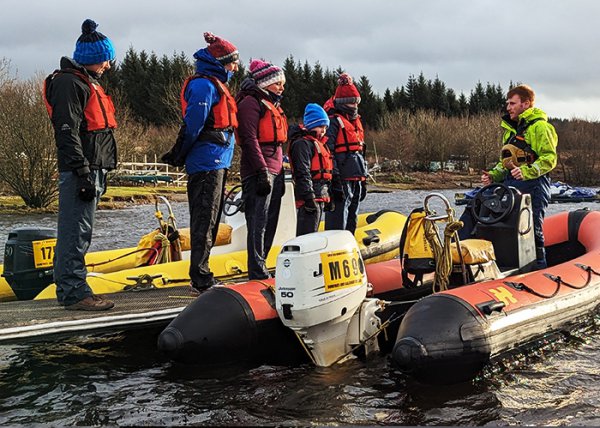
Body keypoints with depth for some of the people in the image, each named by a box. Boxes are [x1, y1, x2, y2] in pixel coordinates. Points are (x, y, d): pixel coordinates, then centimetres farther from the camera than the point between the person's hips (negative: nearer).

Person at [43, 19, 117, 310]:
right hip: (79, 170, -11)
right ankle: (75, 293, -5)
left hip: (91, 168, 11)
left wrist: (100, 172, 24)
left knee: (78, 232, 14)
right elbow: (67, 132, -19)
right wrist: (83, 173, -23)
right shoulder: (69, 83, -11)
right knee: (76, 232, -8)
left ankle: (67, 288, 22)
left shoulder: (88, 82, 22)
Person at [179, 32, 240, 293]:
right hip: (208, 162, -10)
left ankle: (202, 277, 21)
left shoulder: (215, 85, 22)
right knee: (205, 220, -8)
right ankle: (200, 280, -4)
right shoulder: (204, 85, -12)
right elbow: (194, 123, -17)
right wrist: (183, 154, -6)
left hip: (216, 163, 10)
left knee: (209, 220, 13)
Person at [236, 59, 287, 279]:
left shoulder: (273, 105, 24)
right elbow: (250, 139, -16)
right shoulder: (251, 102, -6)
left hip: (274, 172, 10)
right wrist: (262, 171, -22)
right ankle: (258, 273, -7)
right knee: (259, 223, -9)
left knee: (270, 223, 11)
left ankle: (259, 268, 18)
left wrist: (280, 174, 21)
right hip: (259, 172, -10)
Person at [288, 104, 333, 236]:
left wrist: (328, 197, 25)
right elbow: (302, 173, -19)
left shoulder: (319, 144, 22)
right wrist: (309, 197, -25)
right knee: (307, 234, -13)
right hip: (311, 197, -10)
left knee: (312, 232, 14)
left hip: (321, 197, 10)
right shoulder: (302, 143, -10)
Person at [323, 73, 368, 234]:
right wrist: (335, 180, -21)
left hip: (357, 179, 9)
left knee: (351, 220, 14)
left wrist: (363, 180, 21)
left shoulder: (356, 122, 21)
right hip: (342, 180, -9)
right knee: (337, 222, -10)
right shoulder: (334, 122, -8)